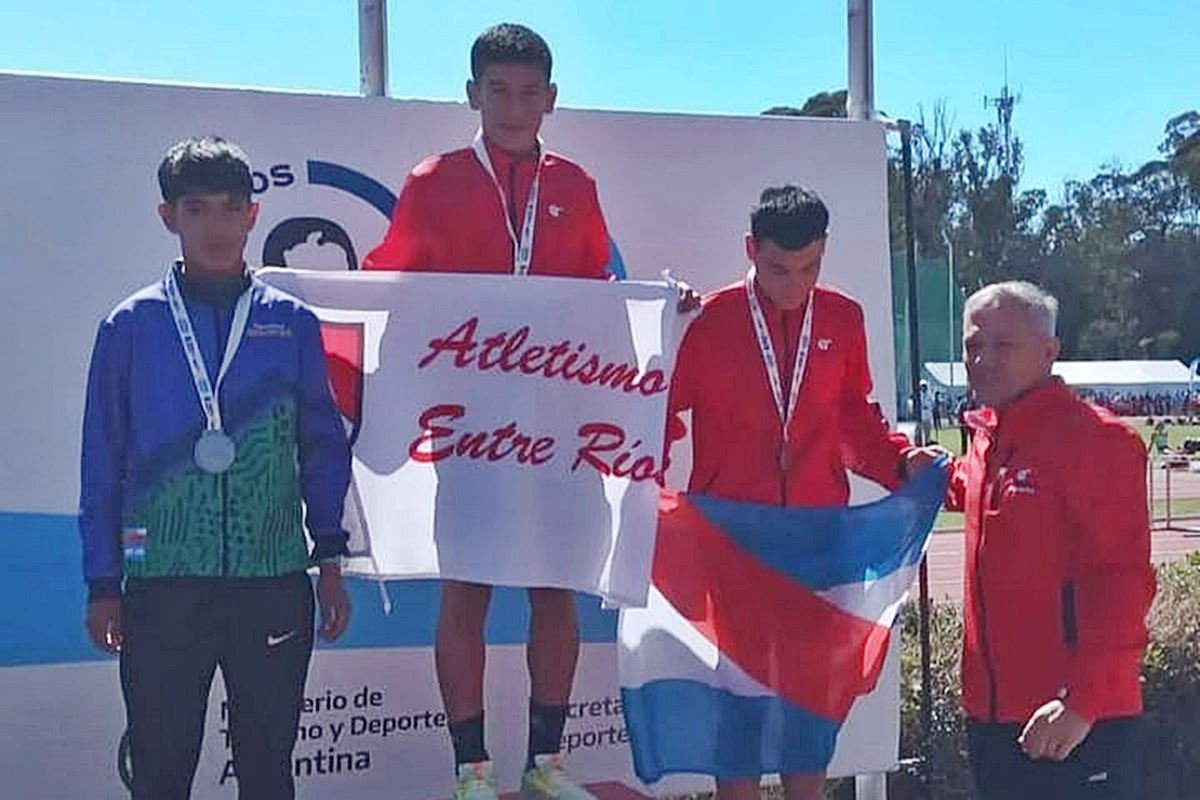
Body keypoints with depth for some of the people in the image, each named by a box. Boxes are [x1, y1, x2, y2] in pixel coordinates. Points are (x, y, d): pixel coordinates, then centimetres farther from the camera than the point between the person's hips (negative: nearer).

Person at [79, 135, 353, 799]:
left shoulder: (292, 323, 5)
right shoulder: (131, 326, 3)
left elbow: (323, 447, 9)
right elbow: (103, 463, 6)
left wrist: (330, 558, 4)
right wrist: (103, 584, 4)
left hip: (274, 581, 1)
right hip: (162, 583, 0)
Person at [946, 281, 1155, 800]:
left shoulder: (1095, 438, -12)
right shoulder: (985, 440, 11)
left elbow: (1122, 581, -18)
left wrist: (1085, 699, -23)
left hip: (1077, 718, -8)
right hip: (993, 713, 8)